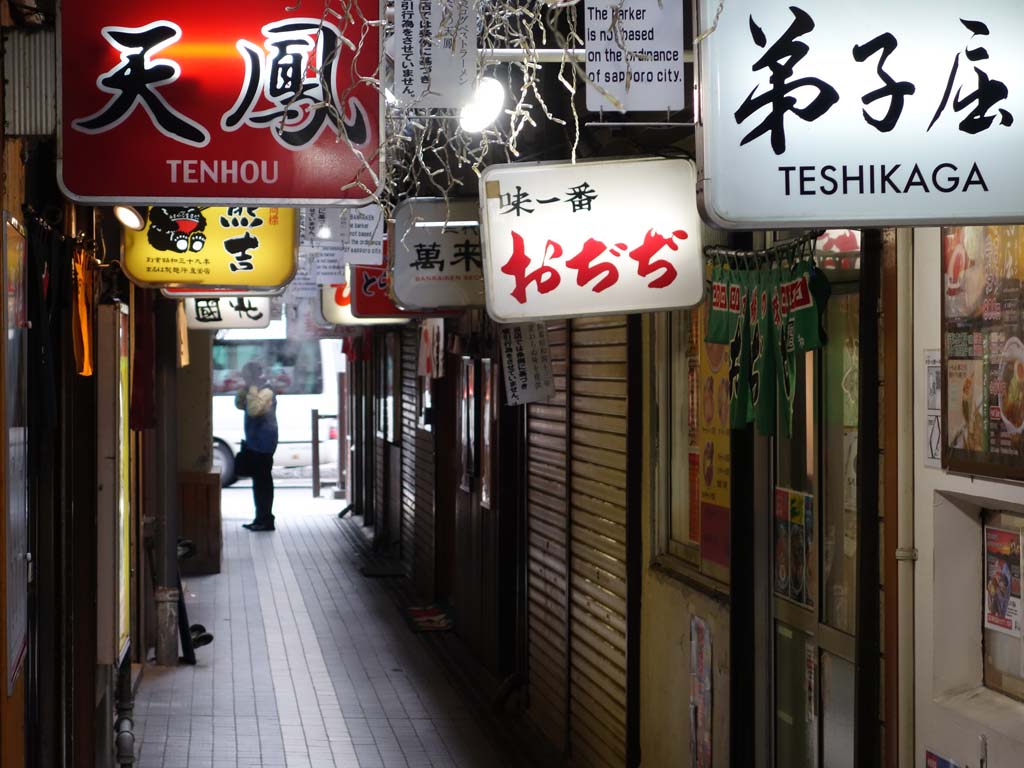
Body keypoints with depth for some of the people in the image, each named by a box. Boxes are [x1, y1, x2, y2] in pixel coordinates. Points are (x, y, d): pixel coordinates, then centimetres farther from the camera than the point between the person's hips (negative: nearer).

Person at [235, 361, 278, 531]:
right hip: (255, 442, 10)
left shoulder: (266, 392, -16)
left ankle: (266, 520, -8)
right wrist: (246, 388, 8)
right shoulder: (255, 391, 16)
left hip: (263, 444, -10)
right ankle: (261, 518, 18)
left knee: (263, 481, -9)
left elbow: (253, 409, -29)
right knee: (259, 481, 13)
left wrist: (253, 388, -23)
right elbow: (239, 404, 22)